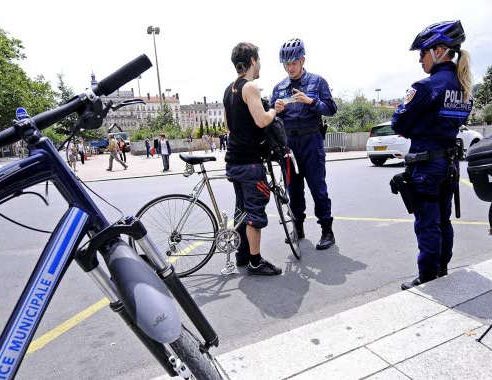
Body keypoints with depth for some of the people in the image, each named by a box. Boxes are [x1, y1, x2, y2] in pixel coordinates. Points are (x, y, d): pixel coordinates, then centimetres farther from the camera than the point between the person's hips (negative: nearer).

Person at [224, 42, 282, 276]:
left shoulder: (229, 89, 16)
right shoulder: (250, 87, -12)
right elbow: (262, 121, -23)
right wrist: (274, 110, -3)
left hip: (233, 159, 9)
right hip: (249, 161, -9)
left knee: (242, 209, 16)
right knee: (256, 212, -2)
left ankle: (242, 254, 26)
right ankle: (255, 262, 6)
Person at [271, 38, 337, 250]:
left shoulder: (317, 81, 4)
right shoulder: (279, 87, 13)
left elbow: (331, 109, -3)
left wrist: (310, 101, -18)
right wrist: (276, 110, -10)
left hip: (311, 141, -3)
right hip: (288, 143, 4)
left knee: (318, 187, -4)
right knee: (294, 187, 8)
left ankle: (327, 231, 6)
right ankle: (298, 227, 21)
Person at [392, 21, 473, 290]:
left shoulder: (426, 86, -16)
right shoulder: (464, 87, 10)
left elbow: (399, 124, -12)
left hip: (425, 163, -8)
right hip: (450, 161, 8)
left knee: (427, 225, 1)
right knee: (443, 221, 17)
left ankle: (427, 280, 13)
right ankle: (442, 272, 31)